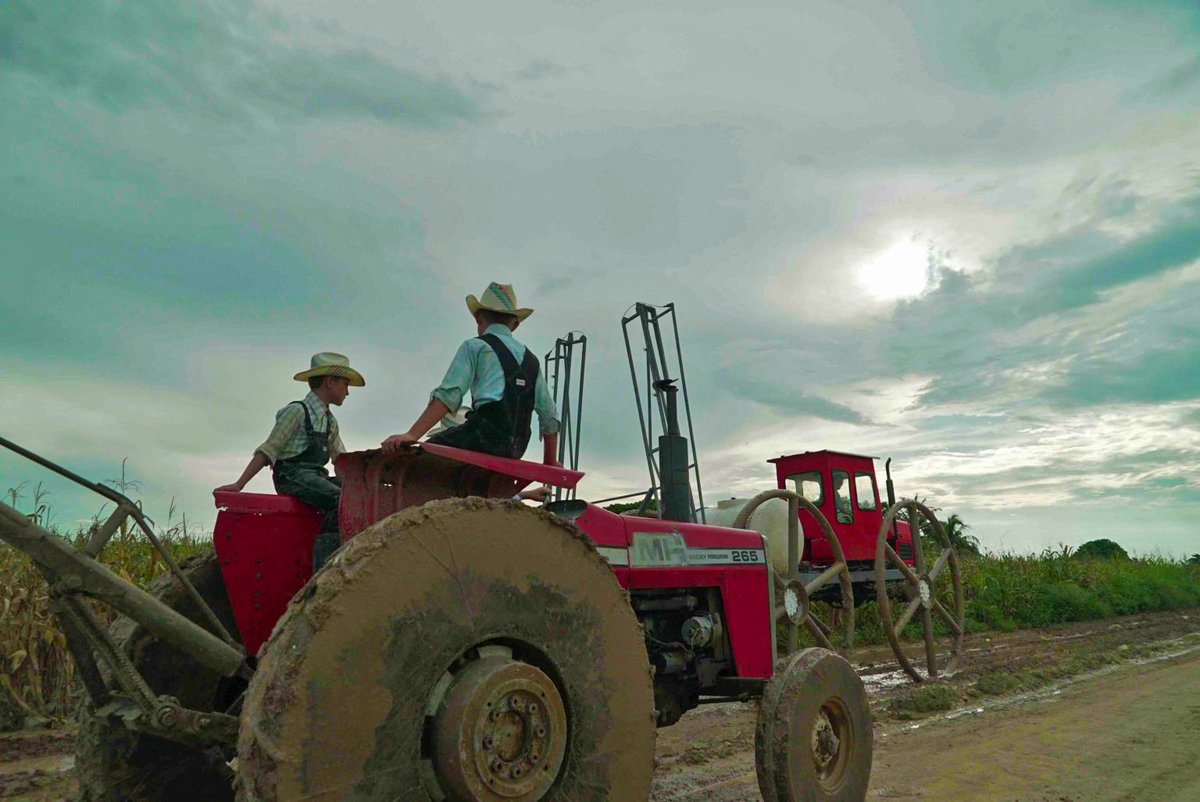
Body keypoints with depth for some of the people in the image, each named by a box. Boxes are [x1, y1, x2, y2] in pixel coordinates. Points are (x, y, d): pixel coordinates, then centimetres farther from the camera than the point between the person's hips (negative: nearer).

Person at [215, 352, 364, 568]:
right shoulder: (297, 411, -3)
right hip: (293, 475, -8)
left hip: (317, 476, 8)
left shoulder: (330, 421, 20)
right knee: (339, 499, -31)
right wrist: (239, 484, -11)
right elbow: (267, 451, -6)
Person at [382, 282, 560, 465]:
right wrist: (550, 462, 29)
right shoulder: (531, 360, 22)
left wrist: (412, 435, -13)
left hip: (485, 438, -6)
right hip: (516, 450, 6)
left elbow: (449, 394, -9)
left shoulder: (475, 346, 6)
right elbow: (550, 415, 21)